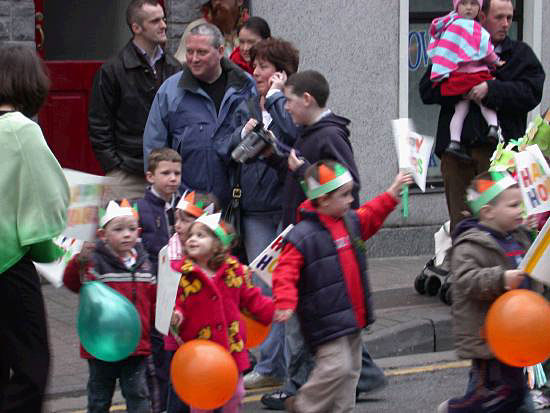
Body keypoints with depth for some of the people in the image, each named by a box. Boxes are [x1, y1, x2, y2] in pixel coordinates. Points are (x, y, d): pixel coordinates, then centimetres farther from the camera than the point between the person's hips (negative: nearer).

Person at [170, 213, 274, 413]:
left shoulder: (235, 270, 0)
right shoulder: (181, 274, -10)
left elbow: (252, 299, 8)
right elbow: (175, 304, -9)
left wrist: (273, 310, -1)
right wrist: (175, 316, -30)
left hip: (232, 347, 3)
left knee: (235, 394, 15)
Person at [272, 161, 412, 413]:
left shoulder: (350, 222, 8)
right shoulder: (302, 236, -17)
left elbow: (371, 216, 30)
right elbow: (286, 272, -20)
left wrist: (392, 194, 25)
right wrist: (286, 303, -33)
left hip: (352, 316, 9)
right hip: (326, 321, -9)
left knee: (350, 370, 13)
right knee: (336, 367, -14)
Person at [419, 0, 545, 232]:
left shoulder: (520, 54, 14)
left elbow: (531, 93, -2)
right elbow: (426, 91, 7)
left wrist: (491, 90, -15)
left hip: (499, 150, -1)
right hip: (456, 148, 1)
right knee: (460, 220, 3)